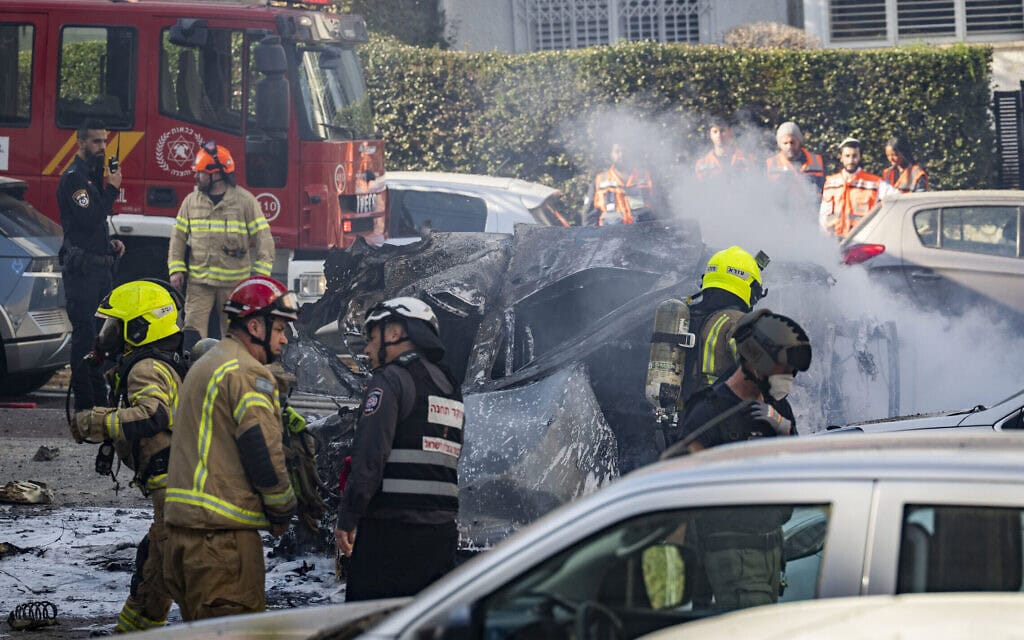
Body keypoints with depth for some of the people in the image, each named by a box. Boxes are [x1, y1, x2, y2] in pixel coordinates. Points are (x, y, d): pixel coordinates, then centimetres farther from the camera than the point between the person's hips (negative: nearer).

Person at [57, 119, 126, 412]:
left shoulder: (94, 176, 20)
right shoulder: (74, 178, -10)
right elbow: (88, 220, -21)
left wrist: (111, 242, 13)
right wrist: (112, 189, -14)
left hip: (100, 265, 10)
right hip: (82, 268, -10)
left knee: (99, 333, 11)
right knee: (85, 334, -11)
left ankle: (99, 399, 16)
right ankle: (84, 403, -11)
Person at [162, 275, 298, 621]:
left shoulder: (203, 366, 23)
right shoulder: (248, 373, -10)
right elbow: (264, 453, -15)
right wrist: (282, 511, -1)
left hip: (182, 525, 10)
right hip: (223, 534, -10)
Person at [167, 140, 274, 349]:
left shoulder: (244, 201, -2)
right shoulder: (191, 201, 7)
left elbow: (263, 238, -2)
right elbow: (178, 236, 11)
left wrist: (261, 275, -10)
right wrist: (176, 269, 0)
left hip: (234, 282, -2)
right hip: (199, 282, 2)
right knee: (192, 329, -8)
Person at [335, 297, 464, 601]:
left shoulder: (391, 380, -6)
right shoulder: (450, 386, 18)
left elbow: (370, 456, -15)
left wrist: (347, 518, -10)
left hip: (391, 529, -8)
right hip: (441, 529, 8)